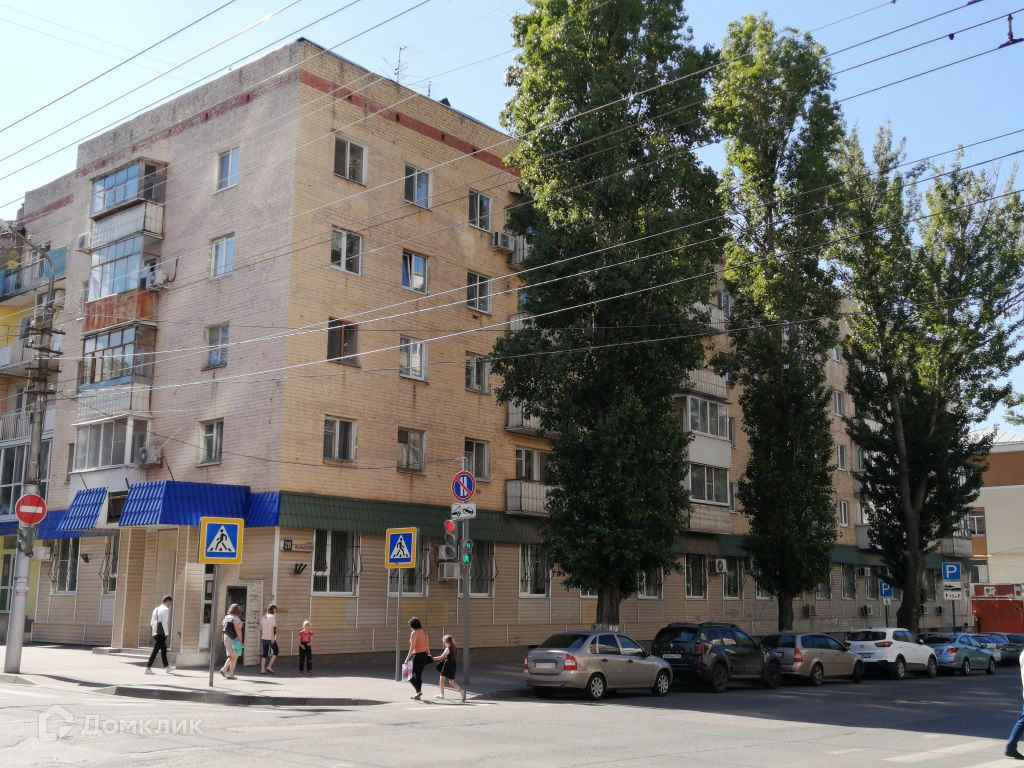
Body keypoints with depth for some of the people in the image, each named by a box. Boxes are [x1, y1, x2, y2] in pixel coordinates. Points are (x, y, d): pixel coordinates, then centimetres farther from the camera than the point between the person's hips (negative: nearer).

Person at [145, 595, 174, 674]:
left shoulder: (156, 609, 16)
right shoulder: (165, 609, -9)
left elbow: (152, 622, 17)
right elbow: (164, 623, -15)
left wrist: (154, 633, 19)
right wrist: (167, 634, -12)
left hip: (156, 633, 9)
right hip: (161, 633, -9)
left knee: (164, 649, 18)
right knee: (156, 650, -6)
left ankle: (166, 667, 26)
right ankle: (148, 668, -7)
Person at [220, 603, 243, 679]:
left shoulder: (226, 618, 9)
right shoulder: (235, 618, -14)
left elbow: (223, 629, 13)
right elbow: (237, 630, -19)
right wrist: (240, 640, -14)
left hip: (226, 639, 8)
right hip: (234, 639, -8)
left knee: (231, 656, 19)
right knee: (234, 657, 1)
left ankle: (224, 669, 8)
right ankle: (230, 674, 2)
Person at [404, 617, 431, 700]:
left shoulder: (414, 633, -12)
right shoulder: (423, 631, 9)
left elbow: (412, 647, -16)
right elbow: (427, 644, 12)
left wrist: (407, 658, -13)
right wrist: (428, 654, 21)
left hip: (417, 655, -8)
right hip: (424, 655, 8)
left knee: (414, 675, 3)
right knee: (419, 675, 15)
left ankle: (419, 691, -7)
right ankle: (418, 694, 18)